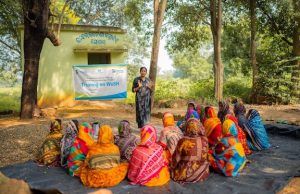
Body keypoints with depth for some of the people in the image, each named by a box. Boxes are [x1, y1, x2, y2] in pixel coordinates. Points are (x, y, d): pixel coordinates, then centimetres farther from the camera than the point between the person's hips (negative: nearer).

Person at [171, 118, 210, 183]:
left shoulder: (183, 141, -18)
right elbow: (205, 158, 5)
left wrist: (172, 167, 9)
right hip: (201, 174, 1)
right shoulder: (204, 140, -12)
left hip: (185, 174, -1)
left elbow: (176, 158, -7)